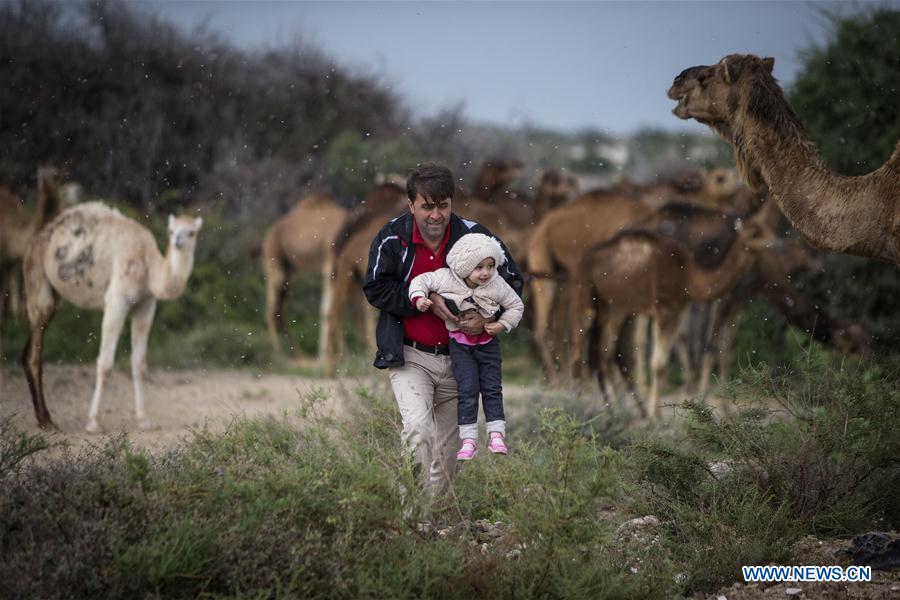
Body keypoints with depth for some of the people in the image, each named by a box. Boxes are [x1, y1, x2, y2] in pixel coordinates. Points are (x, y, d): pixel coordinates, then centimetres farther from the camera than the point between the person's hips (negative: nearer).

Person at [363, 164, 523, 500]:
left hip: (459, 357, 2)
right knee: (417, 427, -24)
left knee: (449, 444, 11)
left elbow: (512, 282, 4)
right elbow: (376, 289, -8)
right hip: (410, 357, -2)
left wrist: (489, 318, -13)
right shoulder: (392, 239, -9)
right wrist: (426, 299, -20)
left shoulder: (475, 237, -6)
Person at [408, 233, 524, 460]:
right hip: (460, 343, -1)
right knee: (467, 390, -7)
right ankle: (468, 440, -4)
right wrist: (418, 298, -22)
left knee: (492, 388, 2)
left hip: (487, 341, 1)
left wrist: (502, 325, -12)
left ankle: (496, 435, 8)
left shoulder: (497, 286, -14)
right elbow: (421, 280, -4)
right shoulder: (446, 279, -17)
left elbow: (516, 305, 0)